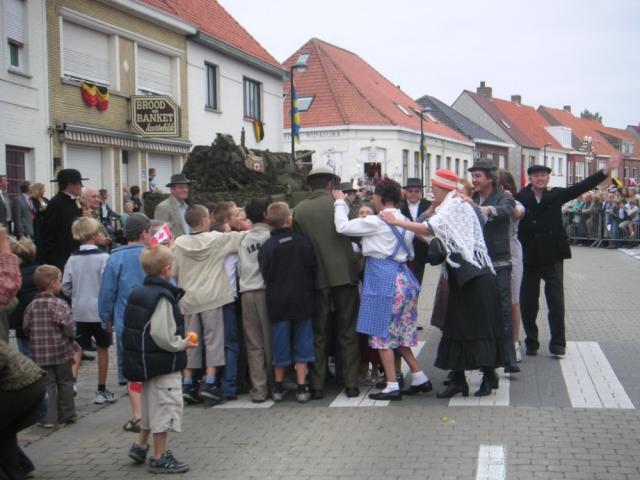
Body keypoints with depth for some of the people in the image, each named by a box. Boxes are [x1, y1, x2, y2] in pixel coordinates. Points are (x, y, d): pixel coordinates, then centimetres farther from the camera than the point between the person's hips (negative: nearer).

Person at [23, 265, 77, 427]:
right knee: (65, 383, 14)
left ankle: (48, 418, 1)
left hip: (40, 354, 3)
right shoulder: (60, 304, -13)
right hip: (61, 352, -3)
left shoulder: (31, 306, 1)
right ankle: (66, 414, 22)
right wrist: (70, 338, 1)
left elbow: (26, 328, 2)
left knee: (47, 385, 7)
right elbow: (69, 326, -20)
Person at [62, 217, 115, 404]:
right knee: (103, 349, 9)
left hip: (79, 311, 4)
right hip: (100, 310, -3)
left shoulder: (72, 259, 0)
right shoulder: (103, 257, -13)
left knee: (78, 348, 10)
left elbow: (65, 287, 2)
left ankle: (72, 381, -8)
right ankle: (101, 391, 15)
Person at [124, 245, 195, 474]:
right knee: (166, 406, 0)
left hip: (144, 360, 9)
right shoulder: (162, 297, -20)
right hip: (163, 363, -9)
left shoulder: (138, 293, 8)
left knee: (152, 405, 24)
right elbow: (162, 336, -26)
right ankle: (160, 457, 7)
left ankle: (141, 445, 34)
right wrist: (183, 344, -9)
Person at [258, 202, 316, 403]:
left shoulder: (266, 247, -6)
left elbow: (265, 275, 0)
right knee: (301, 343, 7)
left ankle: (278, 387, 21)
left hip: (277, 302, 1)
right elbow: (313, 270, -1)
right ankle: (301, 388, 5)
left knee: (280, 345, 10)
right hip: (301, 301, -1)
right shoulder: (303, 242, -7)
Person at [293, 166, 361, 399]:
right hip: (344, 273, -1)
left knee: (318, 333, 10)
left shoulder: (299, 210, 0)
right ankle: (351, 384, 7)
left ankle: (317, 386, 10)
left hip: (316, 277, 1)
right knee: (347, 332, 8)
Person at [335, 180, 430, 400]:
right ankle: (419, 378, 16)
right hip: (402, 276, 8)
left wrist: (340, 202, 5)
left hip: (383, 278, -8)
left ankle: (392, 386, 1)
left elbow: (342, 226, -10)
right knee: (398, 334, 16)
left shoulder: (376, 222, -13)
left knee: (383, 334, 0)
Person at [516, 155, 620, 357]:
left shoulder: (556, 195, 3)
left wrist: (605, 171, -3)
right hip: (530, 258, 0)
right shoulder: (521, 198, -3)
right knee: (528, 303, 8)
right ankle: (531, 343, 22)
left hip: (552, 256, 1)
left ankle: (557, 343, 8)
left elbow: (581, 187, 1)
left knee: (556, 301, 1)